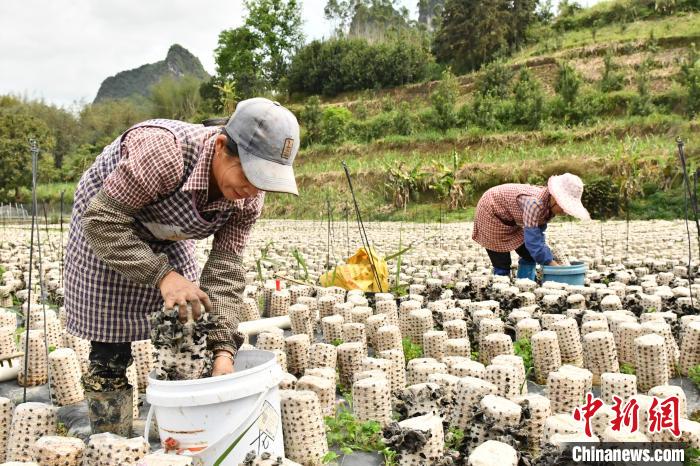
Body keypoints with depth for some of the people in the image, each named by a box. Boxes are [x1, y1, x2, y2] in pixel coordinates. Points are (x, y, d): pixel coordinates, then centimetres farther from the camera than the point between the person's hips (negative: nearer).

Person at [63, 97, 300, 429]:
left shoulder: (249, 197, -22)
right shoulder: (163, 154, -42)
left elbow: (225, 269, -22)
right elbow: (102, 220, -35)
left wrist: (223, 349, -31)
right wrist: (162, 274, -43)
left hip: (168, 240, 5)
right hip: (104, 229, -5)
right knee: (110, 353, -5)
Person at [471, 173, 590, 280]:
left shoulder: (549, 205, -12)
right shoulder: (535, 203, -38)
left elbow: (538, 235, -3)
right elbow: (532, 241, -37)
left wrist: (551, 261, -9)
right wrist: (552, 263, -31)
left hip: (511, 220, 8)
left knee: (530, 256, 5)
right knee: (502, 266, -9)